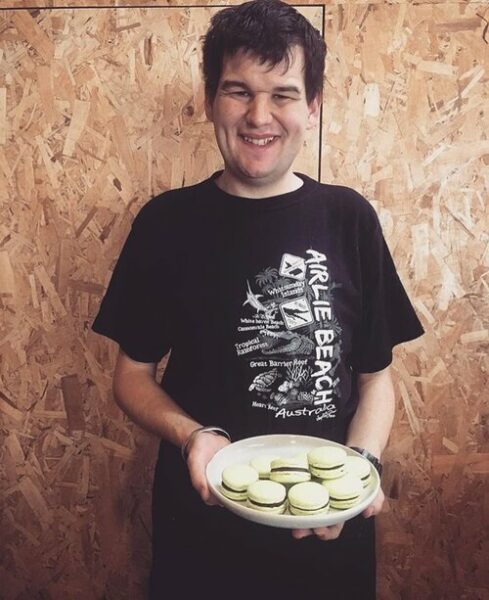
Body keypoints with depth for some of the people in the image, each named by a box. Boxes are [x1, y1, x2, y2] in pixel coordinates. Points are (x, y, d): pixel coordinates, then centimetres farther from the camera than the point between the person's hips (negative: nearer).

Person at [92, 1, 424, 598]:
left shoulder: (348, 218, -4)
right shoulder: (166, 223, -5)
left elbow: (375, 375, 1)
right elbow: (133, 373, 0)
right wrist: (192, 435, -18)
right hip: (202, 516, 0)